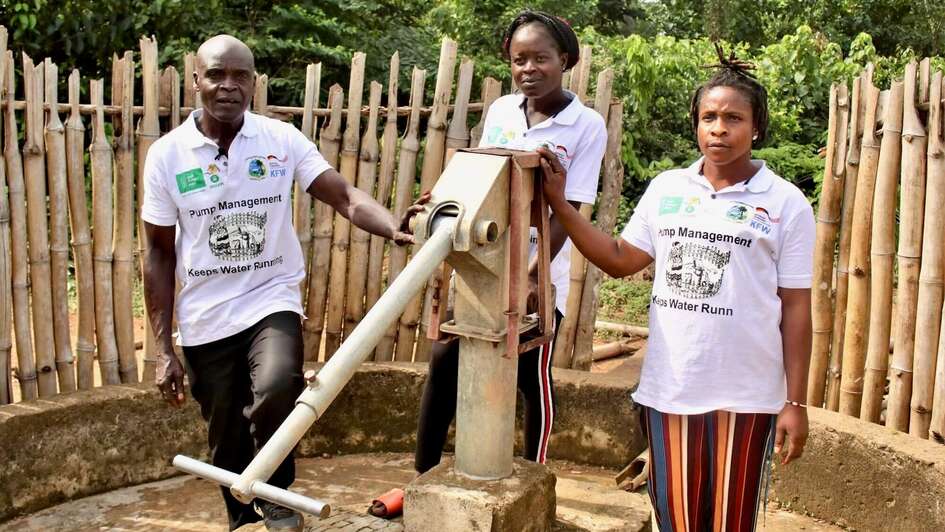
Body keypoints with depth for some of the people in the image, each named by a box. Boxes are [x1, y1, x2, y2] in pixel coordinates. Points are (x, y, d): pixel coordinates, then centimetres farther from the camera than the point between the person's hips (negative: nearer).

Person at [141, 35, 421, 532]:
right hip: (204, 321, 2)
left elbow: (345, 197, -15)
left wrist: (394, 227, -37)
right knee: (227, 445, 11)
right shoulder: (167, 154, -4)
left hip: (271, 300, -1)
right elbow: (159, 255, 1)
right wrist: (163, 349, 0)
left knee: (277, 386, -30)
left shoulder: (282, 139, -5)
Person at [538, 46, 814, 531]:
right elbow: (619, 260, 6)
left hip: (746, 395, -2)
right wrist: (558, 202, -2)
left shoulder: (786, 203, -4)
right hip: (668, 388, 3)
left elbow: (795, 309, -4)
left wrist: (795, 403, -5)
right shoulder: (666, 188, 5)